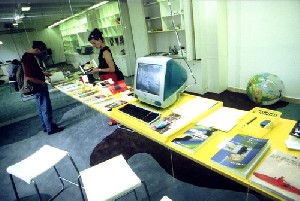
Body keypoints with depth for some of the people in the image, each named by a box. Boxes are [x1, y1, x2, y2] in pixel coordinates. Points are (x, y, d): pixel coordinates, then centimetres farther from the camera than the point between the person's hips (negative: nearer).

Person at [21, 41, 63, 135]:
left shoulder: (30, 56, 7)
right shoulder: (28, 58, -24)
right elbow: (28, 77, -28)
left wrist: (43, 73, 14)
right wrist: (42, 82, -19)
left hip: (39, 87, 10)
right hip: (38, 87, -10)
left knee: (41, 108, 19)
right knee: (46, 109, 2)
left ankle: (46, 126, 33)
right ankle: (50, 129, 14)